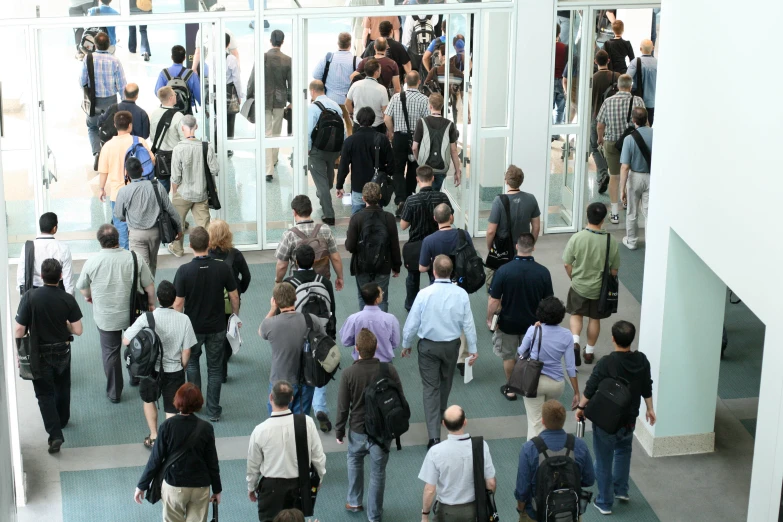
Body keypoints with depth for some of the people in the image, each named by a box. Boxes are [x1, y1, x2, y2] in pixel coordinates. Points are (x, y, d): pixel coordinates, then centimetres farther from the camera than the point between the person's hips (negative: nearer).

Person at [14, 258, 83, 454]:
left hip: (40, 354, -2)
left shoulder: (30, 297, -20)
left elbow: (18, 331, -17)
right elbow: (77, 330, -11)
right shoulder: (67, 299, -15)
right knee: (62, 389, 25)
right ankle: (62, 421, 44)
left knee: (45, 394, 8)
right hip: (62, 352, 2)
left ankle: (55, 434, -3)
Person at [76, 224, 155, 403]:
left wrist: (89, 297, 24)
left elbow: (82, 287, 1)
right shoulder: (134, 259, -16)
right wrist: (151, 303, 11)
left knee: (110, 352, 13)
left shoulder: (92, 262, -15)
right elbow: (149, 286, -7)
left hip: (106, 317, -1)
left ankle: (114, 393, 21)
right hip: (133, 314, 1)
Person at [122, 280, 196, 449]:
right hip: (174, 371, -1)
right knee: (171, 410, 13)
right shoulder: (183, 319, -16)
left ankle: (153, 437, 31)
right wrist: (182, 368, 9)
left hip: (151, 369, 1)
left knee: (149, 399, 28)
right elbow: (186, 351, -10)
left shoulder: (146, 318, -19)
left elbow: (126, 341, -15)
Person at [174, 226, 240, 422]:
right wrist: (235, 317, 13)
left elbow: (178, 303, -13)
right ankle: (213, 411, 16)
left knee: (192, 362, 23)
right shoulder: (223, 268, -14)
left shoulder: (184, 270, -19)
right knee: (215, 367, 12)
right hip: (217, 327, 1)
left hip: (193, 327, -1)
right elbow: (234, 296, -5)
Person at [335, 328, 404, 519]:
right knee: (378, 472, 13)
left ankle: (354, 502, 38)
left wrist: (339, 431, 6)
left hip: (358, 430, 0)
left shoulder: (348, 373, -18)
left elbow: (343, 407, -10)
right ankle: (374, 514, 24)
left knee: (354, 461, 28)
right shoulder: (389, 370, -15)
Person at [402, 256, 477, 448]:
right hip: (451, 345, 2)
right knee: (446, 382, 26)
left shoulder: (424, 294, -18)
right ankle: (440, 416, 49)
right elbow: (468, 323, -5)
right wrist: (473, 349, 6)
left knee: (431, 388, 1)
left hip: (428, 346, -2)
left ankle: (434, 436, -9)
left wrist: (406, 344, 7)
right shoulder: (461, 294, -13)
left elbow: (412, 322, -10)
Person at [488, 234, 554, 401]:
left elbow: (494, 301, -19)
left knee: (508, 356, 21)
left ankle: (510, 389, 33)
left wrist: (490, 319, -2)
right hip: (533, 323, 1)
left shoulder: (503, 270, -23)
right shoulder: (543, 272, -17)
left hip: (508, 322, -1)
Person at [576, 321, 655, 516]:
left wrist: (581, 407, 1)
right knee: (623, 449, 32)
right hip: (629, 419, 5)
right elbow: (647, 388, 4)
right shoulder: (642, 361, -8)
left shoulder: (606, 363, -24)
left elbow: (590, 389, -16)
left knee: (604, 461, 9)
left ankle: (605, 502, 19)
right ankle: (621, 490, 37)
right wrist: (650, 409, 19)